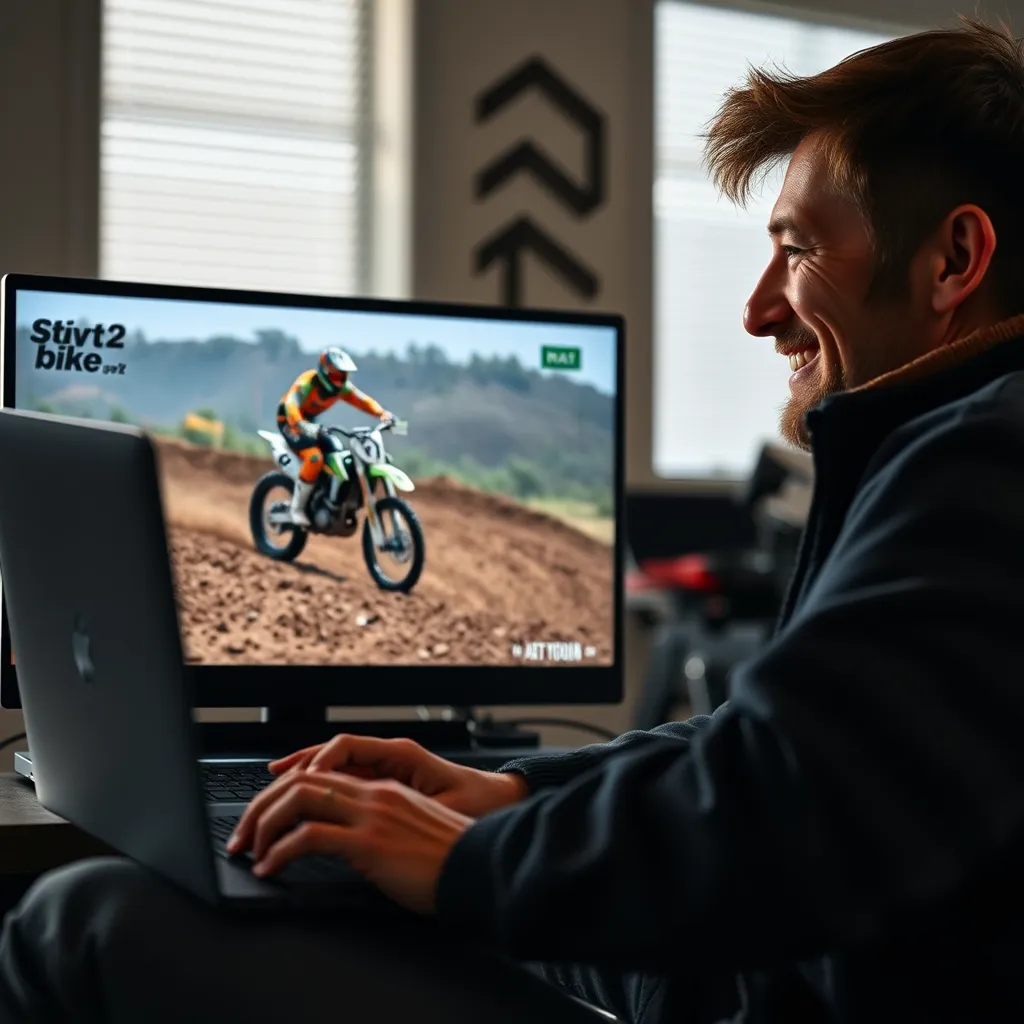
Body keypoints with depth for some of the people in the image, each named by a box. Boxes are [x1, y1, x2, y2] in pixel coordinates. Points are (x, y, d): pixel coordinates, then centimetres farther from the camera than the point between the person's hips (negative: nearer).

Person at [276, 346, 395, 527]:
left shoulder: (342, 386, -5)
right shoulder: (307, 382, -28)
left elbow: (364, 400, -8)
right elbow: (291, 405, -43)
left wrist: (384, 414, -28)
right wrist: (302, 425, -63)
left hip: (309, 422, 8)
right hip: (290, 421, -8)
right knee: (315, 457, -29)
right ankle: (297, 507, -19)